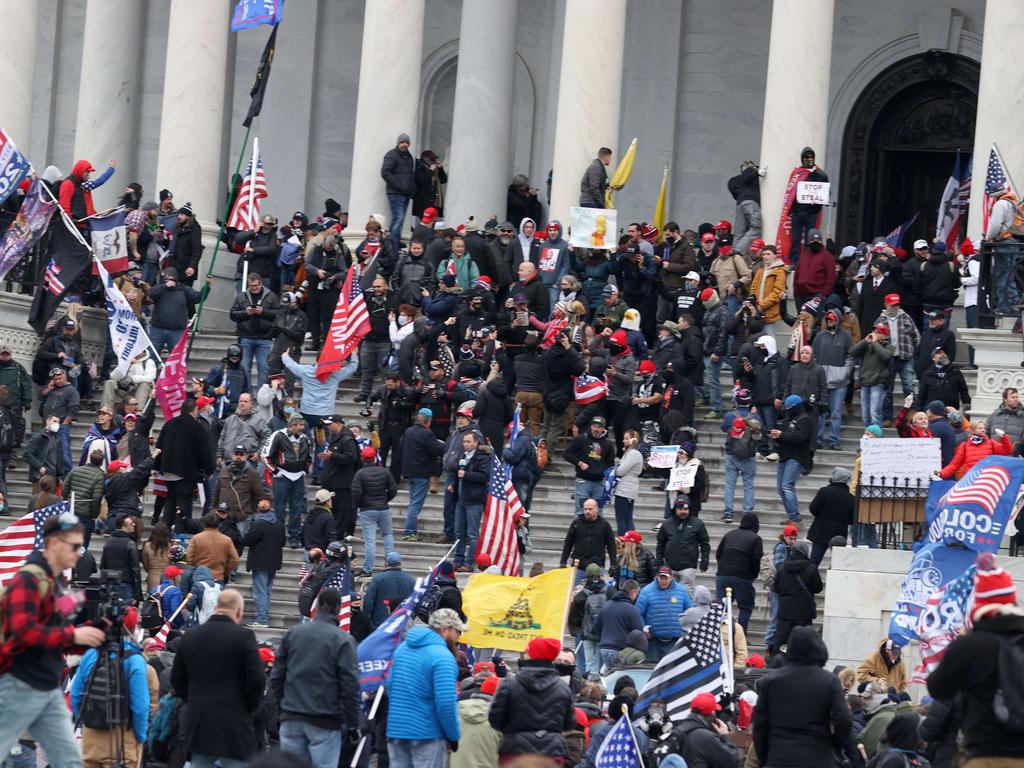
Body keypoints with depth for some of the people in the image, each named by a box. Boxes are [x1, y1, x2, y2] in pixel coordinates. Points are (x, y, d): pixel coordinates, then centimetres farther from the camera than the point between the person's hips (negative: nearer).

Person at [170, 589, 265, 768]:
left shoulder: (190, 636, 8)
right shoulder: (243, 636, -10)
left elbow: (177, 679, 13)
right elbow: (256, 680, -12)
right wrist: (249, 708, 4)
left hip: (197, 723, 5)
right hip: (233, 724, -5)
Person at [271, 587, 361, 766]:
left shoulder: (292, 634, 7)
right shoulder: (343, 640, -8)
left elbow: (276, 677, 8)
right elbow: (350, 686, -10)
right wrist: (352, 724, -3)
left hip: (291, 718, 4)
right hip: (325, 723, -4)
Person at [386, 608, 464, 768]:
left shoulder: (402, 648, 11)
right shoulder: (443, 657, -16)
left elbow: (388, 684, 18)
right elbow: (445, 702, -21)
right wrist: (454, 736, -10)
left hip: (395, 730, 7)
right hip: (428, 734, -7)